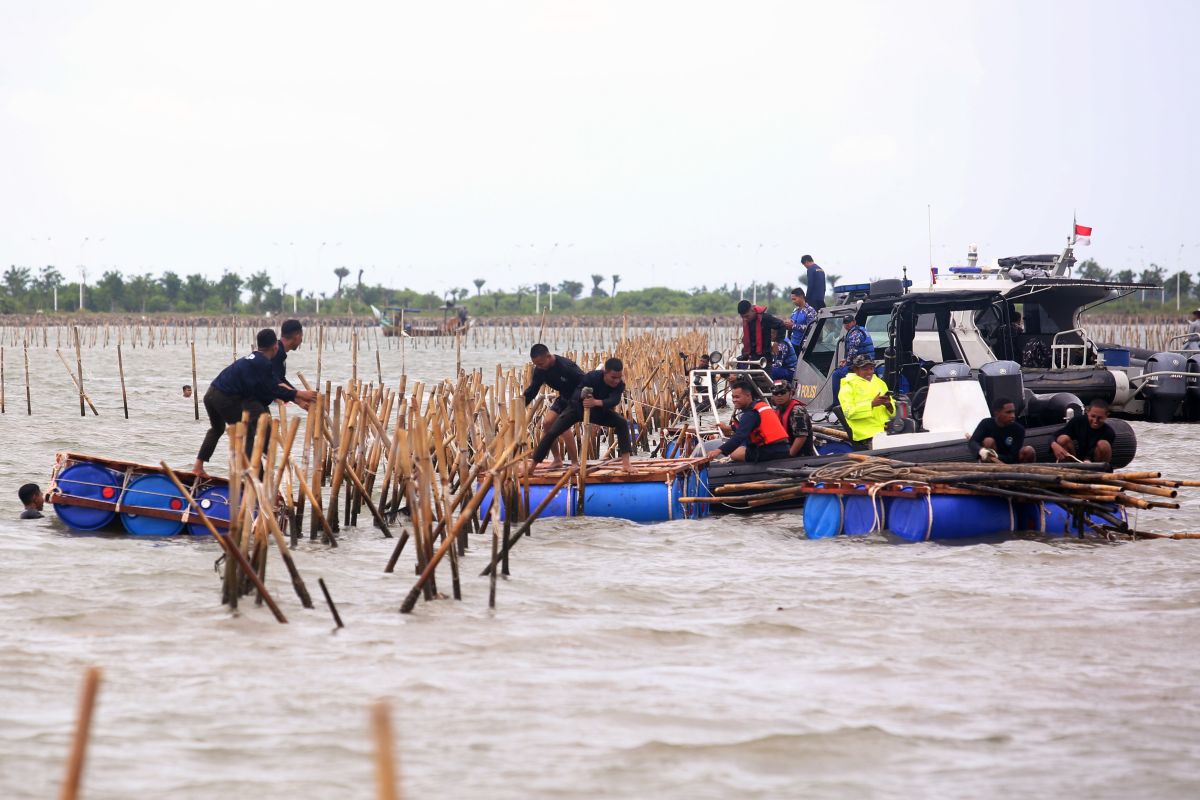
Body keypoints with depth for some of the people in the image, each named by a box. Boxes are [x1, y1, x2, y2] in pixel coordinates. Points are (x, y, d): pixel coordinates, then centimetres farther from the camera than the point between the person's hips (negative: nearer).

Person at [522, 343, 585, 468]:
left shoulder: (566, 366, -31)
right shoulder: (540, 370, -8)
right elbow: (532, 390, 0)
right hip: (564, 397, 8)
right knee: (547, 422, -5)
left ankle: (575, 462, -15)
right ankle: (557, 459, 9)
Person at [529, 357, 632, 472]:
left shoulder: (619, 385, -26)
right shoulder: (592, 377, -32)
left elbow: (614, 401, -45)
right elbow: (575, 394, -35)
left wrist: (596, 402, -63)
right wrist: (582, 395, -60)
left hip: (598, 410, 2)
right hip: (577, 407, -2)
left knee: (622, 423, -21)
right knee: (552, 433, -11)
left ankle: (625, 462, -19)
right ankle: (532, 466, -1)